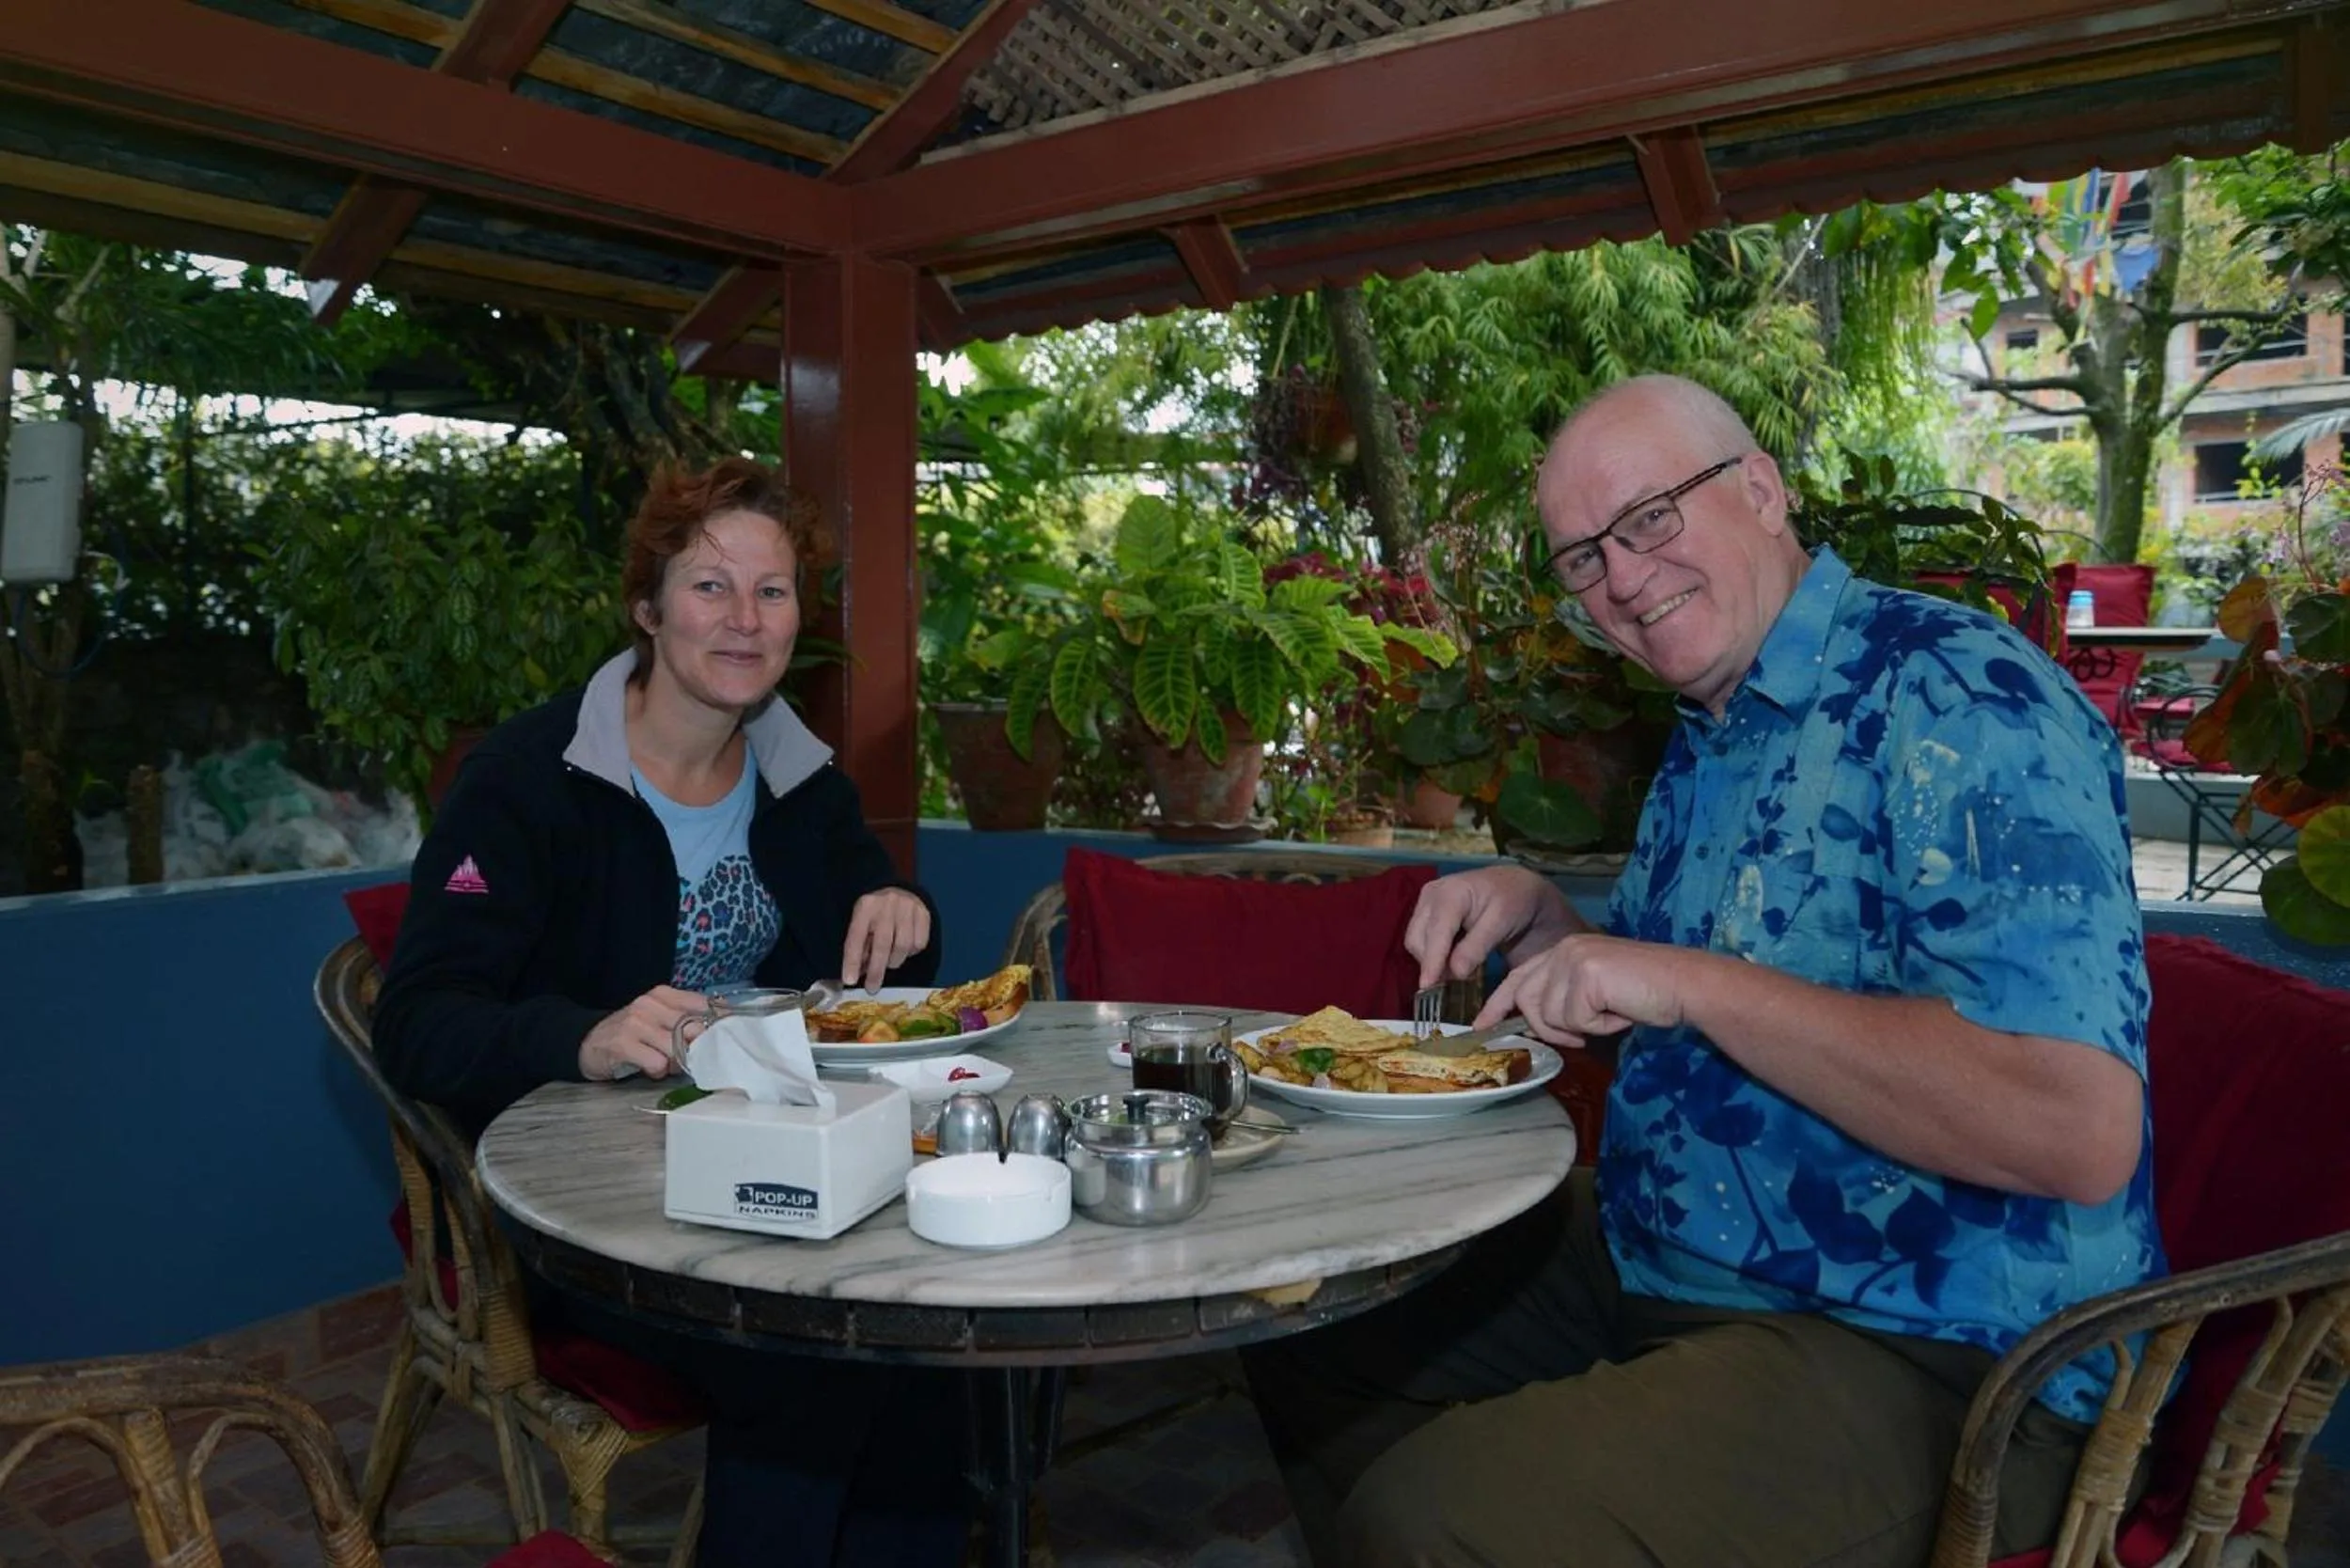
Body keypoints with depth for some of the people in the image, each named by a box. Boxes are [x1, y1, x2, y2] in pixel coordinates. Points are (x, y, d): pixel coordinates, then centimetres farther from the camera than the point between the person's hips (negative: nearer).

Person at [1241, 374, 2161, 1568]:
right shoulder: (1705, 742, 10)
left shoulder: (1954, 695, -18)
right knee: (1304, 1333, 12)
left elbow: (2079, 1130, -29)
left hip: (1916, 1347, -9)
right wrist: (1537, 920, 3)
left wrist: (1693, 981, -27)